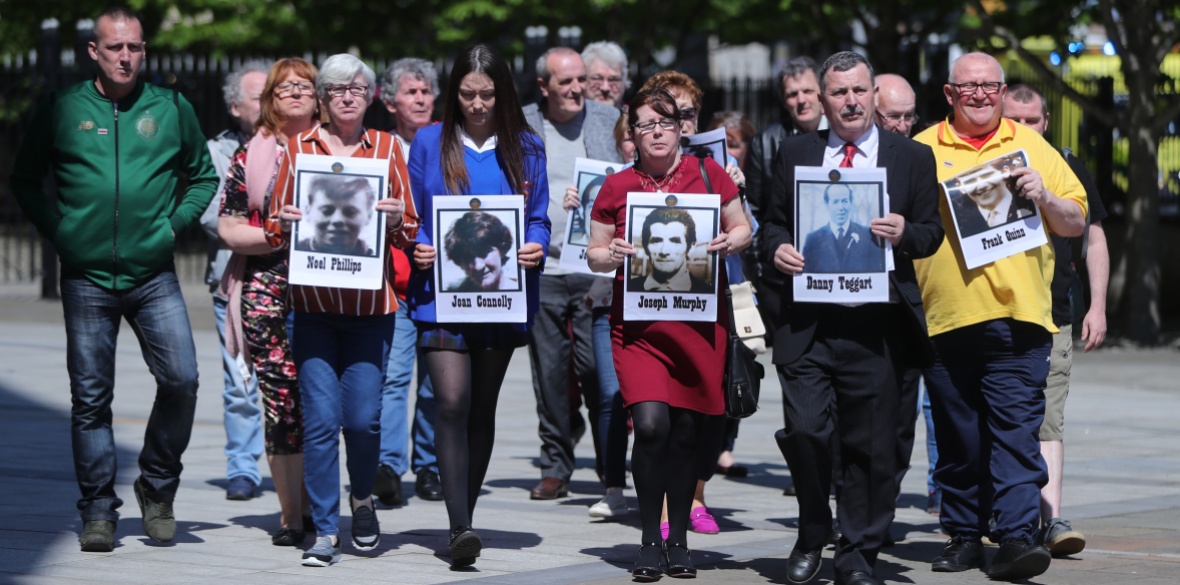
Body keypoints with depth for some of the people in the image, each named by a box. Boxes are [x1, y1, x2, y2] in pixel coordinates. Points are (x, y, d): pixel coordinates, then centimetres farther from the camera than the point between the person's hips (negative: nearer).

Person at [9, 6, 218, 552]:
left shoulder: (170, 108, 4)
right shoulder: (63, 108, 1)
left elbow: (203, 175, 16)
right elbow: (25, 179, 10)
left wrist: (175, 224, 4)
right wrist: (56, 229, 0)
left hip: (153, 276, 0)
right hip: (87, 278, 0)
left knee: (181, 379, -11)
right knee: (90, 398, 3)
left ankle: (157, 487, 9)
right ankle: (98, 509, 12)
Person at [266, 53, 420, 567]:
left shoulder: (386, 148, 9)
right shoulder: (298, 148, 8)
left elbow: (408, 234, 12)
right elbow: (273, 229, 13)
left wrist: (395, 219, -9)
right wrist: (287, 222, -9)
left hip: (370, 302, 0)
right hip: (313, 301, 0)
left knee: (363, 416, -5)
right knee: (320, 417, -7)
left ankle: (362, 498, 24)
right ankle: (325, 530, 2)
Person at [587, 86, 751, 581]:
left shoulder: (707, 173, 6)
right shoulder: (617, 186, 6)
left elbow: (742, 227, 14)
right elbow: (594, 256, 11)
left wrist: (729, 243, -8)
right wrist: (611, 255, -10)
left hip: (699, 321, 1)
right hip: (638, 323, -1)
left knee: (686, 431, 5)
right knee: (651, 425, -15)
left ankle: (678, 541, 19)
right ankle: (650, 541, -1)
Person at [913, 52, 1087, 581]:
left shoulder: (1032, 148, 12)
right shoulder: (922, 151, 10)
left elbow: (1077, 224, 13)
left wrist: (1043, 197, -5)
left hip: (1017, 314, -1)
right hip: (944, 316, 1)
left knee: (1016, 430, -9)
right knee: (957, 437, 7)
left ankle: (1016, 536, -13)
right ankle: (964, 536, 17)